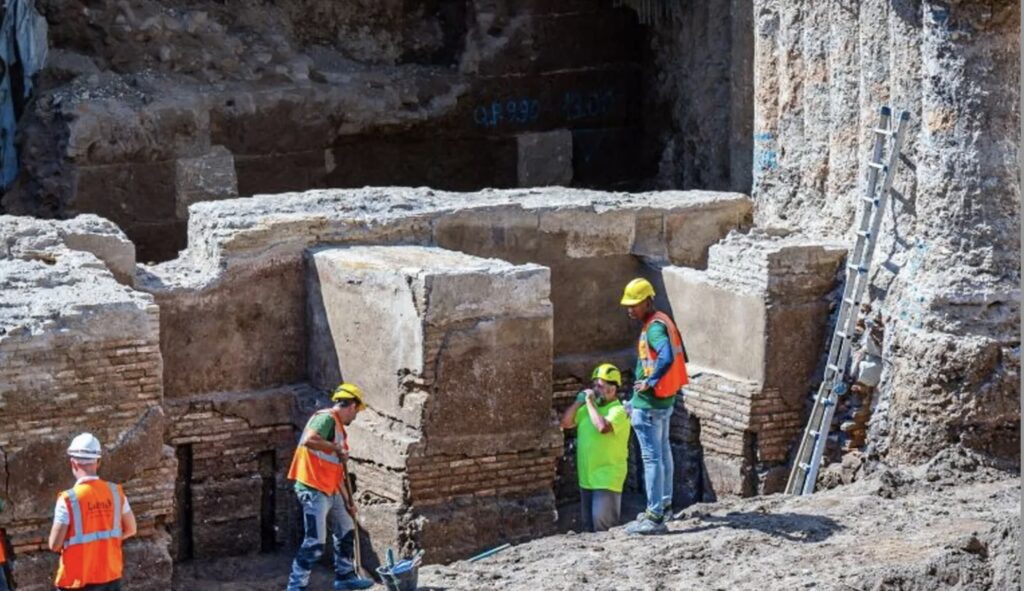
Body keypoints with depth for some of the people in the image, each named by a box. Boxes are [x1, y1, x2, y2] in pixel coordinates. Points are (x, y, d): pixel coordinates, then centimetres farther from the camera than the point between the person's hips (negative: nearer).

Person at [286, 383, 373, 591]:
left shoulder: (338, 426, 18)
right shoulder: (326, 418, -13)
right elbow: (309, 440, -33)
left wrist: (347, 499, 21)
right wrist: (336, 448, -20)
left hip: (330, 491, 10)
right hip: (313, 490, -10)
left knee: (346, 531, 20)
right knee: (315, 543, -9)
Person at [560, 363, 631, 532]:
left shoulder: (618, 411, -12)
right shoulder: (589, 408, 14)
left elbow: (603, 427, -31)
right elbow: (566, 423, 13)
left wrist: (590, 402, -20)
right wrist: (578, 402, 1)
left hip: (607, 479, -8)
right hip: (587, 477, 8)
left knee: (603, 524, -12)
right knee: (588, 525, 14)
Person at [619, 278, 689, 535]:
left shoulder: (654, 327, -21)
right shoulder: (663, 321, 9)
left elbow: (666, 357, -40)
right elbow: (679, 356, 19)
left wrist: (650, 382, -27)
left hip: (649, 404, -10)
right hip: (665, 400, 10)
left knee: (652, 458, -7)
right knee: (663, 452, 21)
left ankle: (655, 517, -5)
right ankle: (664, 503, 35)